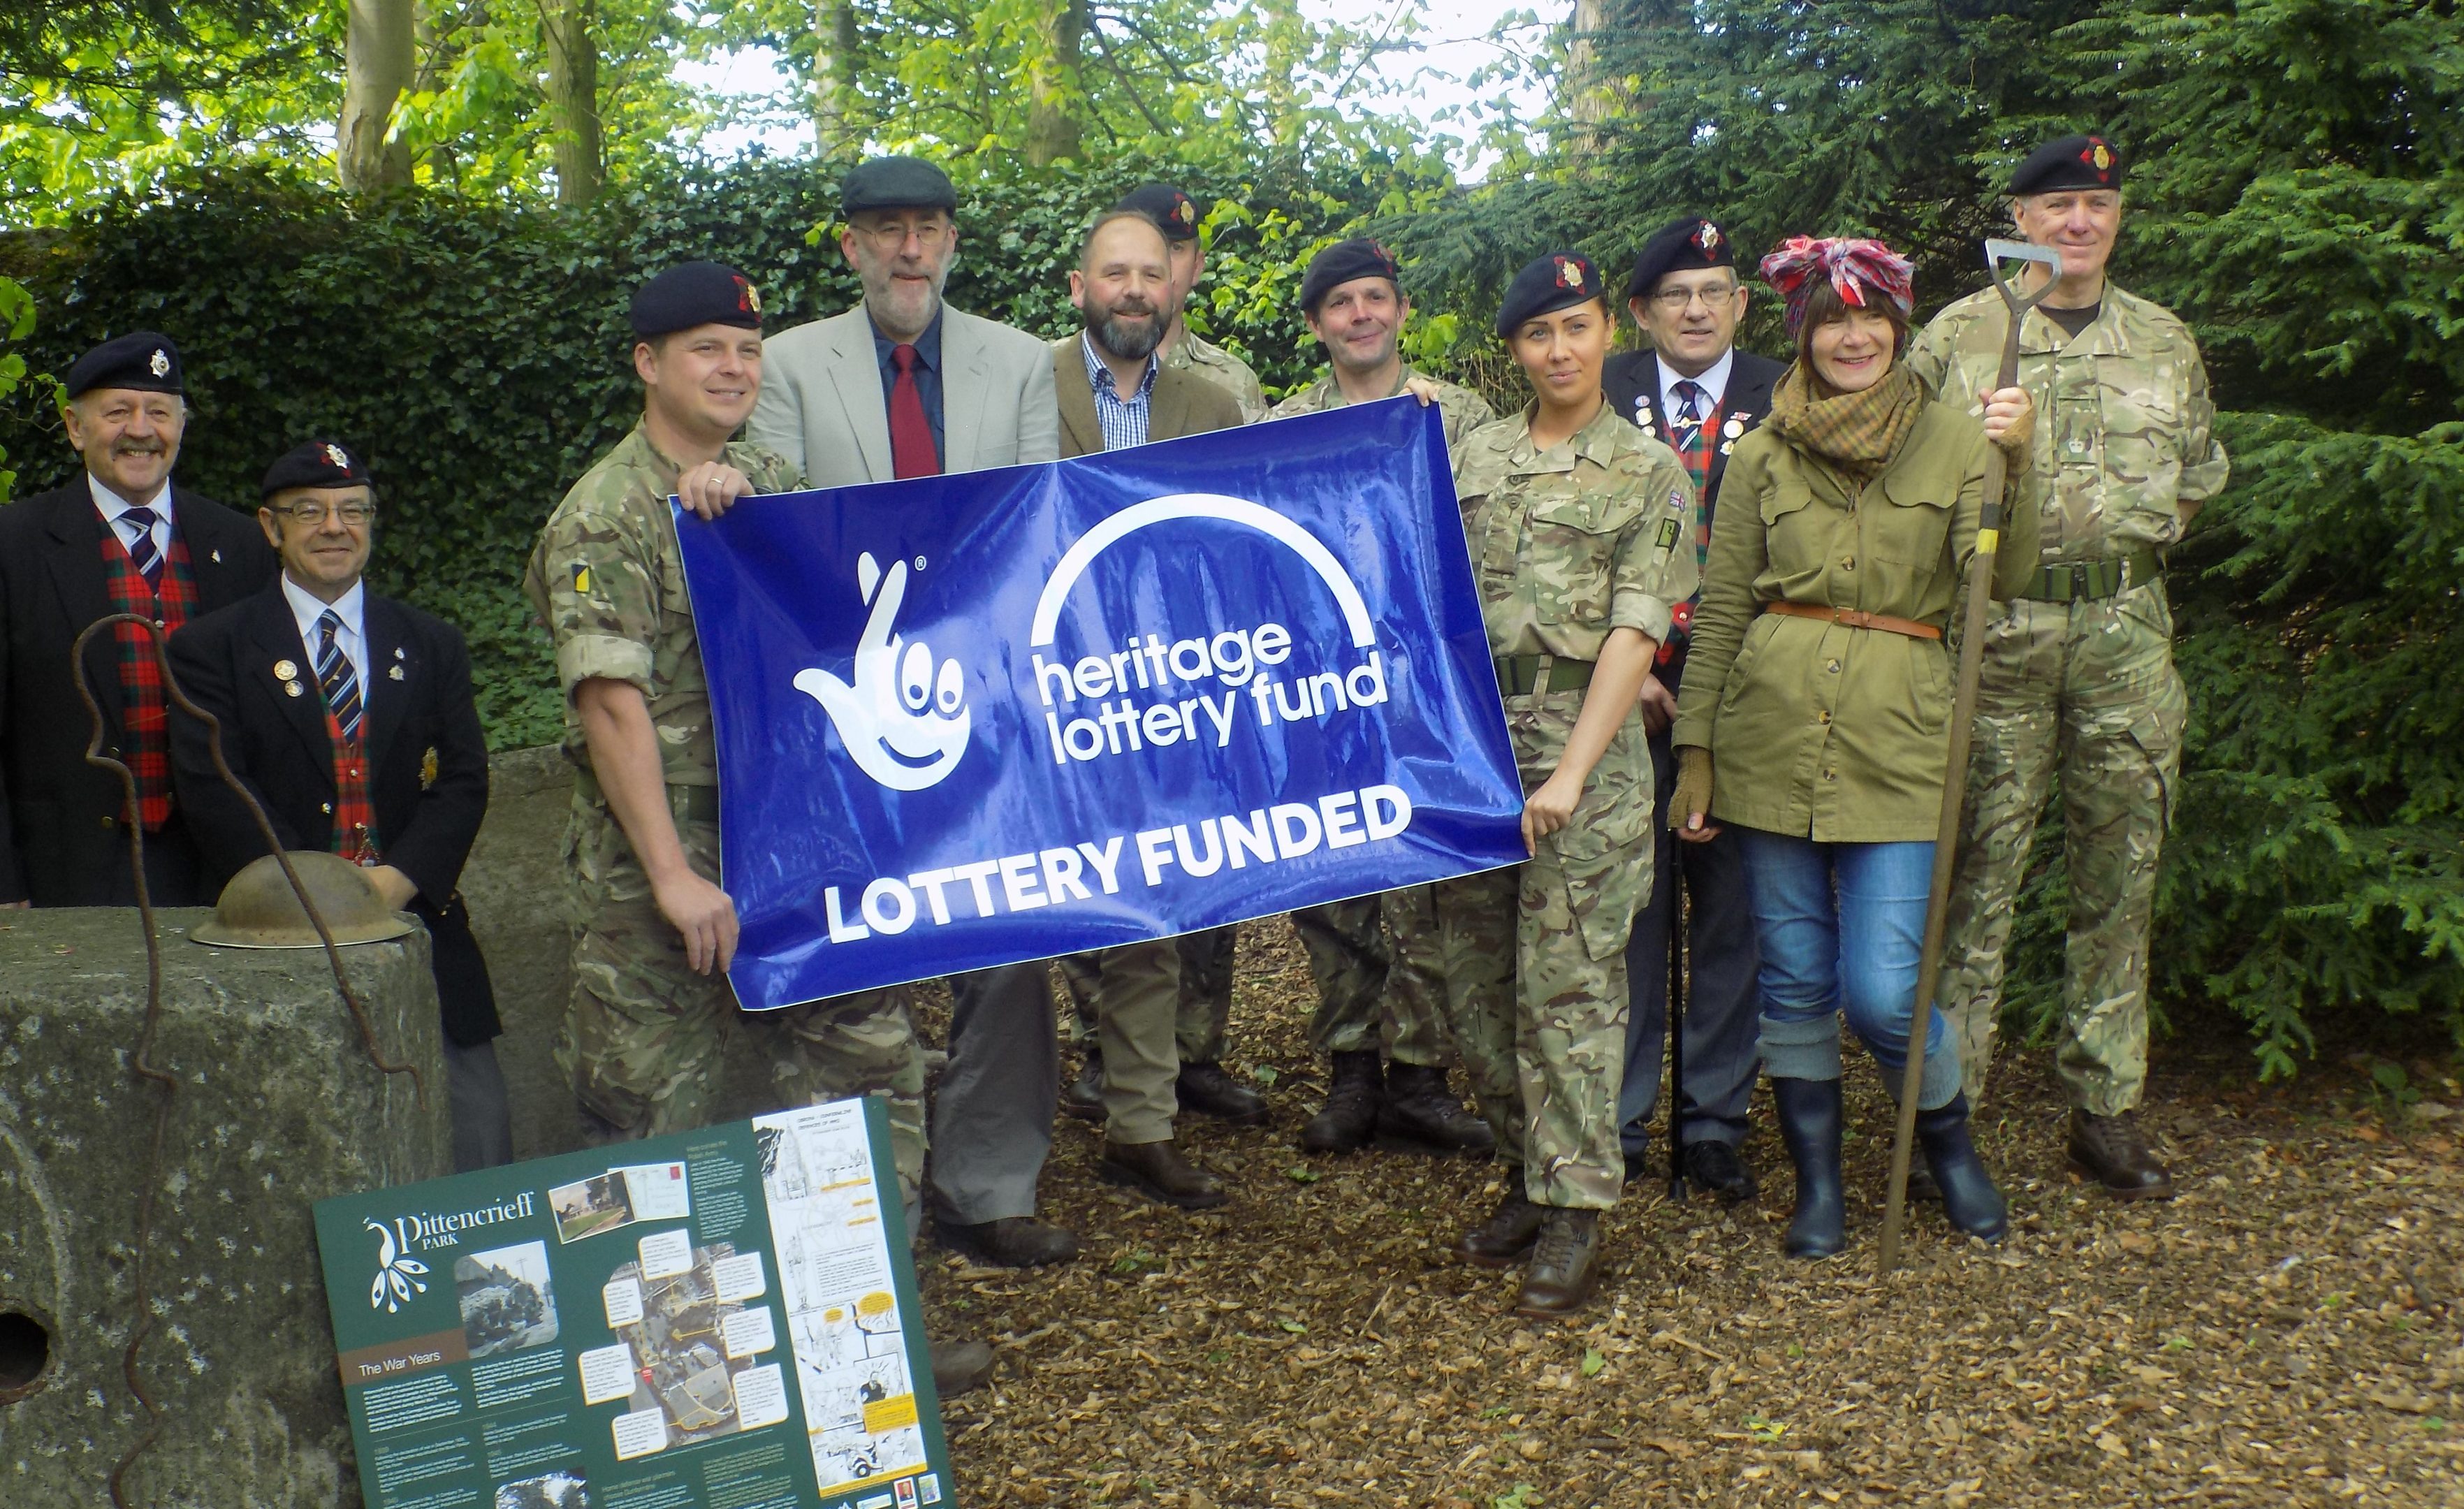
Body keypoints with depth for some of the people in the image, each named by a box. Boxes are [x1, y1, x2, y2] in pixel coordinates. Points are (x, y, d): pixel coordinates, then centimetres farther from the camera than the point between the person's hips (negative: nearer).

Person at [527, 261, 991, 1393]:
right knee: (649, 1112, 4)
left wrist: (737, 489, -10)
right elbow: (611, 706, -15)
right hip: (654, 869, -6)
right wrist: (674, 877, -20)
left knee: (872, 1065, 5)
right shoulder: (603, 518, -8)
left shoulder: (769, 481, 13)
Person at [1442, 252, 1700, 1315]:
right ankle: (1527, 1175, 23)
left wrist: (1569, 776, -16)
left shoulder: (1647, 472, 1)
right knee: (1476, 976, 8)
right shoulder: (1475, 458, 13)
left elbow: (1635, 633, -7)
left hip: (1581, 742, -4)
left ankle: (1573, 1212, 6)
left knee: (1568, 981, -3)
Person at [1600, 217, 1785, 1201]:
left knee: (1731, 910, 5)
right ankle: (1619, 1119, 14)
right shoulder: (1601, 398, 6)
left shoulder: (1784, 405, 5)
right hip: (1622, 687, 0)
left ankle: (1714, 1123, 16)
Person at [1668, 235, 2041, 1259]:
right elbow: (1721, 610, 8)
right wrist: (1695, 753, 5)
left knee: (1881, 989, -5)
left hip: (1895, 740, -1)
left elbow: (2001, 578, -8)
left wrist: (2018, 462, -23)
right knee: (1794, 979, 8)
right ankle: (1818, 1183, 25)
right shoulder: (1764, 455, 7)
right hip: (1770, 731, 2)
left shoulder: (1953, 442, 5)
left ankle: (1950, 1141, 25)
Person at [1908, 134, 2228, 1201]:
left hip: (2128, 631, 4)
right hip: (1996, 628, -3)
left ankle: (2104, 1106, 18)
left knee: (2119, 872, 7)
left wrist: (2145, 524, 11)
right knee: (1979, 869, -2)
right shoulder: (1959, 335, 4)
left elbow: (2203, 469, 25)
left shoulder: (2166, 343, 14)